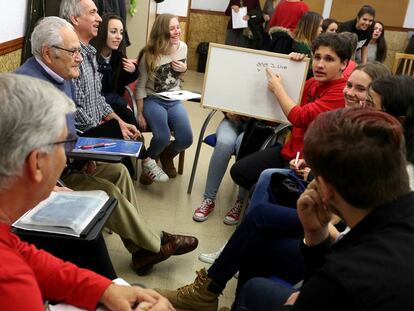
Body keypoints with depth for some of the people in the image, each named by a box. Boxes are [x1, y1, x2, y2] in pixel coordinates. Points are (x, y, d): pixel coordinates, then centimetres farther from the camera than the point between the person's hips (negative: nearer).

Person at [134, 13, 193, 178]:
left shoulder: (183, 47, -2)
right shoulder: (149, 55, -15)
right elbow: (140, 86, -7)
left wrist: (184, 69, -8)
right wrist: (140, 114, -9)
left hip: (175, 100, 4)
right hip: (153, 100, -4)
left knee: (186, 139, -16)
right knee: (162, 138, -27)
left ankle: (166, 156, 20)